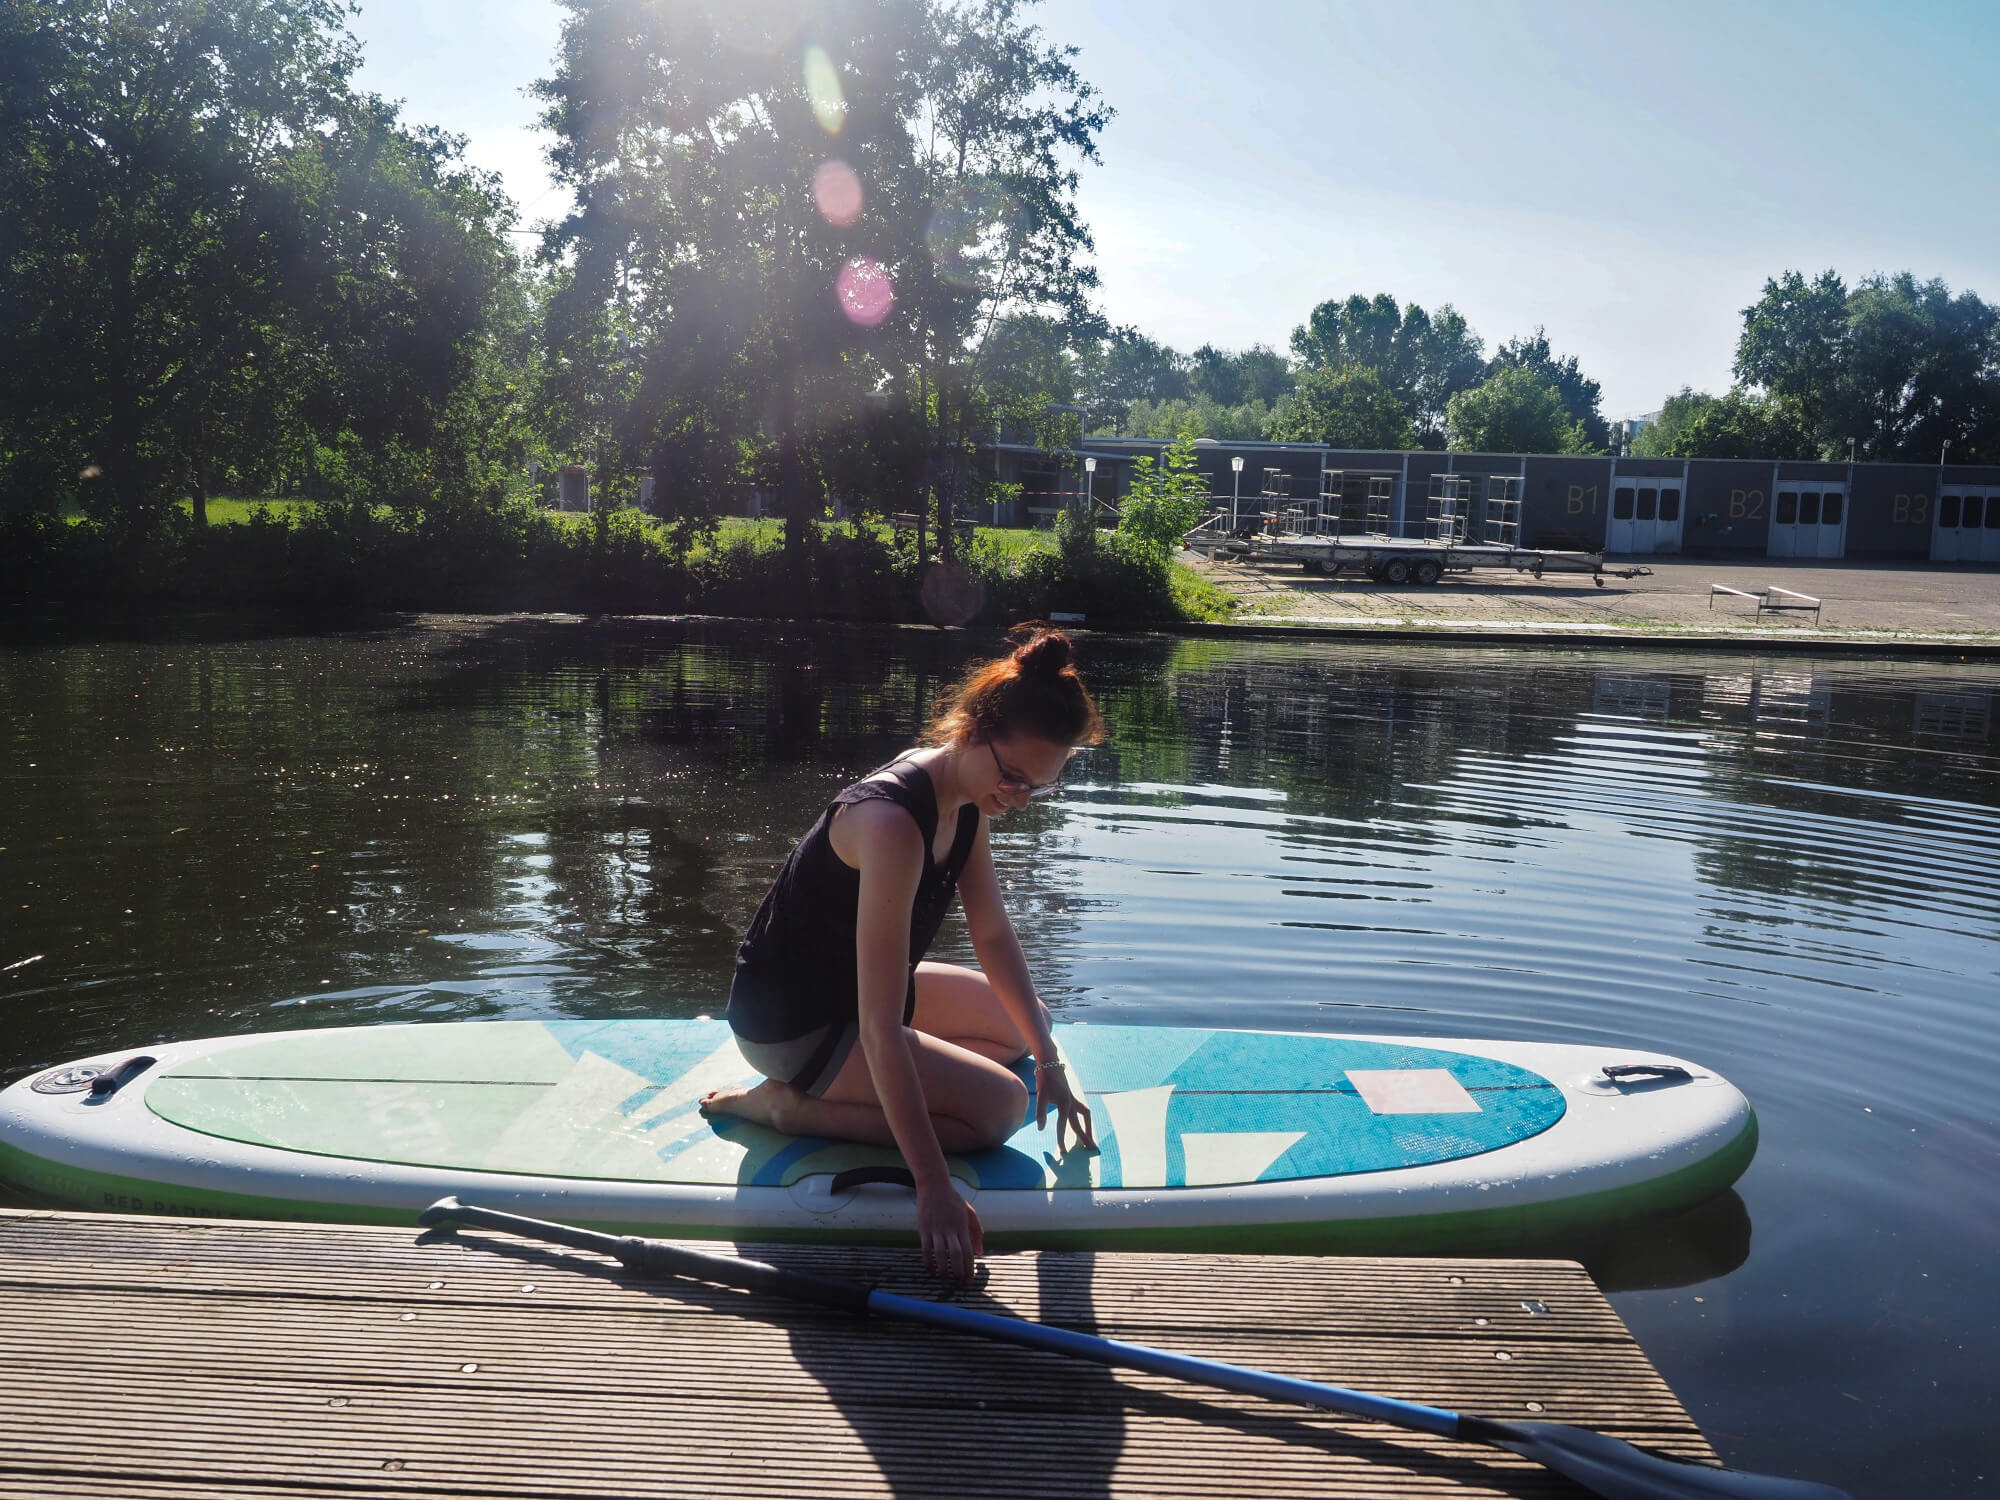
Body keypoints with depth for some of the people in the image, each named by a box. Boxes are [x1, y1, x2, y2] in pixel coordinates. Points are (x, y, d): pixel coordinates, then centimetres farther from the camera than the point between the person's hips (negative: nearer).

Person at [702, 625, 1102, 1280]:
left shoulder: (969, 795, -6)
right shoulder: (893, 822, -35)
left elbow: (993, 935, 5)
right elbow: (880, 1029, -37)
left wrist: (1049, 1061, 1)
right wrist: (933, 1185, -38)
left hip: (852, 983, 10)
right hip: (792, 1023, -9)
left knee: (1022, 1024, 20)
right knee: (1000, 1104, -16)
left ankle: (839, 1080, 12)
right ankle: (786, 1104, -8)